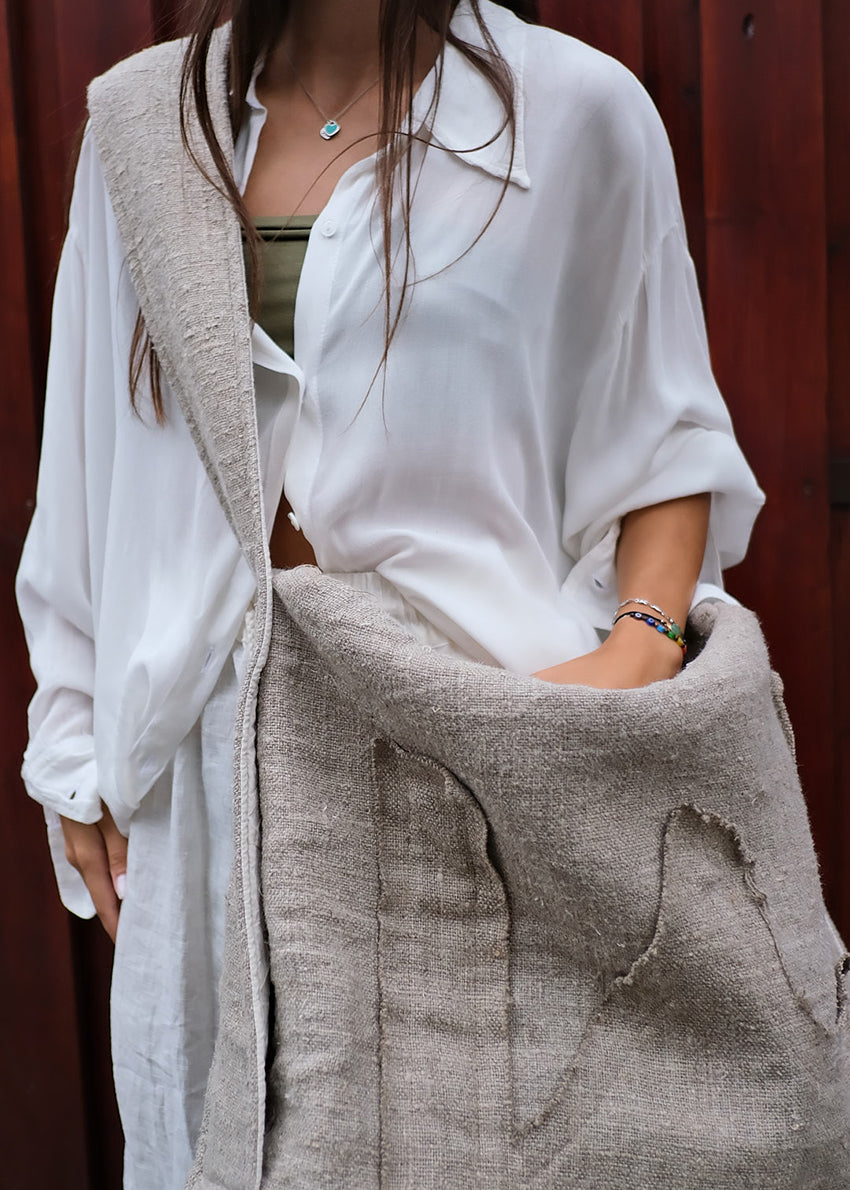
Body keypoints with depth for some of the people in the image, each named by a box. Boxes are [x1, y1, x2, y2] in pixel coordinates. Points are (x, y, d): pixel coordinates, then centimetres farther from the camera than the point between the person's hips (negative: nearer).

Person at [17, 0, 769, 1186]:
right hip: (228, 727, 3)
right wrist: (78, 744, 8)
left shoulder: (576, 110, -1)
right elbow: (94, 458, 9)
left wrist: (645, 641, -14)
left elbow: (666, 437, 3)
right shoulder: (141, 120, 7)